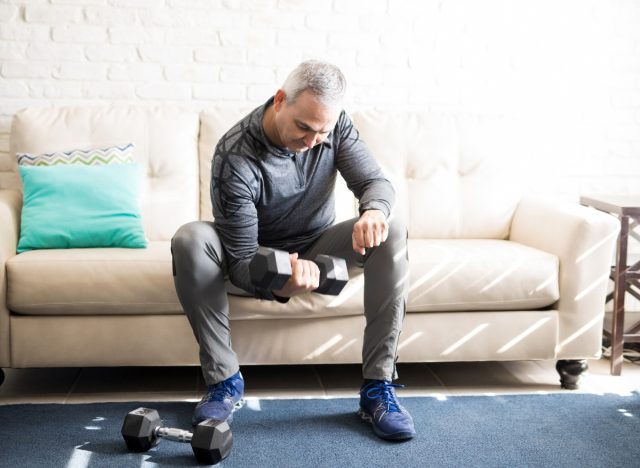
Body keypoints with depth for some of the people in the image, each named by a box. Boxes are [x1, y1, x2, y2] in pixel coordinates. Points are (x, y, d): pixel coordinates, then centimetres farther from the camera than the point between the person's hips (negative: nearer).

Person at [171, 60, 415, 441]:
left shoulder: (335, 126, -16)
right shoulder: (235, 156, -29)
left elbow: (377, 182, -14)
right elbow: (241, 260, -29)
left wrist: (374, 211, -41)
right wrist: (279, 286, -52)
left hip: (317, 247, 3)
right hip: (260, 256, -3)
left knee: (392, 234, -25)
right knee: (190, 240, -33)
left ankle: (378, 386, -22)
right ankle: (224, 379, -21)